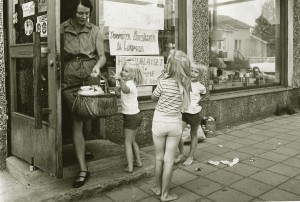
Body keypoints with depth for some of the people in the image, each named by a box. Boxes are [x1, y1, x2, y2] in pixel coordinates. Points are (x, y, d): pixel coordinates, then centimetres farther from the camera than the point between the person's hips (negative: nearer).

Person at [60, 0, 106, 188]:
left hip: (90, 79, 1)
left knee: (87, 117, 13)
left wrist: (98, 66, -23)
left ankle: (82, 149, 44)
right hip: (70, 81, -1)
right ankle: (83, 169, 0)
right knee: (76, 122, -4)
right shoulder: (62, 29, -3)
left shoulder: (95, 30, -1)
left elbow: (102, 56, -2)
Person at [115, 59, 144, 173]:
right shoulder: (130, 83, 10)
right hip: (136, 114, 10)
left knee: (128, 142, -1)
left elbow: (125, 90, -45)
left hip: (131, 116, -10)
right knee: (132, 141, 20)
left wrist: (120, 79, -61)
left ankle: (130, 167, 4)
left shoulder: (129, 84, -20)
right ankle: (138, 161, 28)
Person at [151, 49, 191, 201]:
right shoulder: (186, 83, -8)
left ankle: (158, 188, 32)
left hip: (160, 122, -2)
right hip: (175, 123, 2)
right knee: (169, 159, 8)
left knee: (159, 157, 14)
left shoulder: (164, 82, -17)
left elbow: (153, 98, -3)